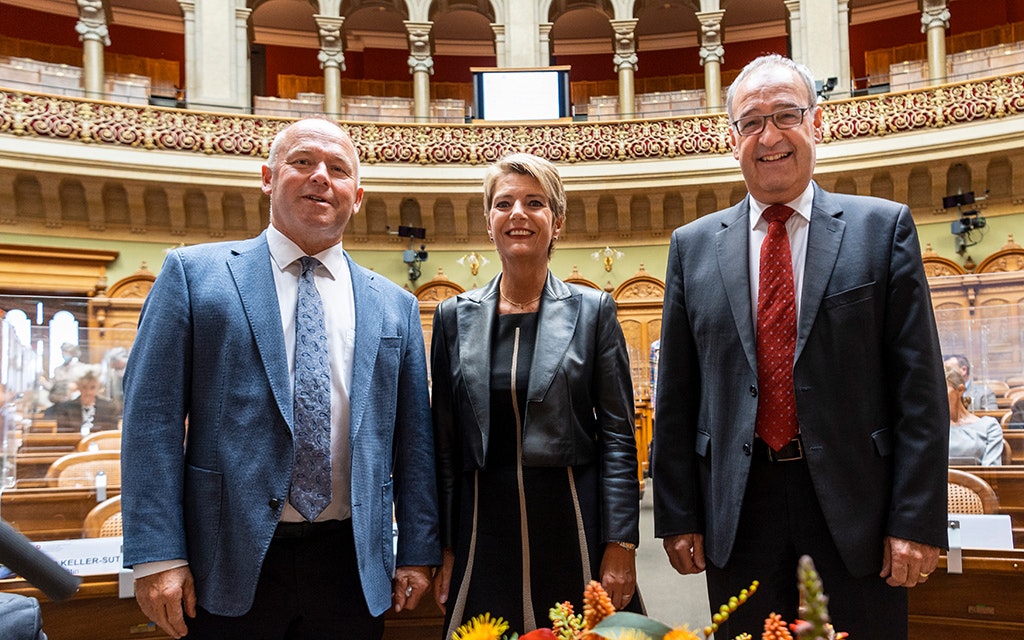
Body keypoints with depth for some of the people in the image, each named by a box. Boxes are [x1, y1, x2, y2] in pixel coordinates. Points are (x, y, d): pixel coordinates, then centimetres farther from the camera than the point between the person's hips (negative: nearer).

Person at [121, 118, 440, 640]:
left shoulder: (395, 307, 10)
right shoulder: (193, 274, 2)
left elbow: (412, 440, 10)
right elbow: (152, 416, -4)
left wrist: (418, 553, 7)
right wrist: (157, 556, -10)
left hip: (352, 566, 3)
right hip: (228, 565, -2)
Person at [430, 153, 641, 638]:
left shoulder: (593, 311, 2)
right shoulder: (455, 318, 6)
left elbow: (618, 437, -1)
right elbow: (444, 445, 7)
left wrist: (620, 546, -7)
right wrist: (445, 550, 4)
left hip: (572, 526, -1)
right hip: (484, 530, 2)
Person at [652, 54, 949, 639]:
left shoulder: (883, 228, 2)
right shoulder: (693, 246, 6)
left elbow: (920, 387, -2)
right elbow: (676, 395, 6)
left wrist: (918, 521, -7)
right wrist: (678, 516, 3)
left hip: (856, 507, -1)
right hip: (738, 511, 2)